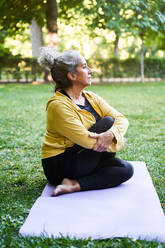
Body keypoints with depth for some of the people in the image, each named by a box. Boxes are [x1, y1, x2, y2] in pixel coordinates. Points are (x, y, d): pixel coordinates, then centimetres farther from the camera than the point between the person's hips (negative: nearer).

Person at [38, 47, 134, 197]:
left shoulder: (91, 98, 6)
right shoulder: (58, 105, -20)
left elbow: (121, 119, -4)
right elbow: (87, 141, -25)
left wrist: (110, 134, -27)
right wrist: (118, 142, -12)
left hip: (81, 160, 8)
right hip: (60, 166, -8)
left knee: (126, 169, -13)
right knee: (107, 121, -17)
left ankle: (74, 186, -15)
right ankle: (104, 176, -8)